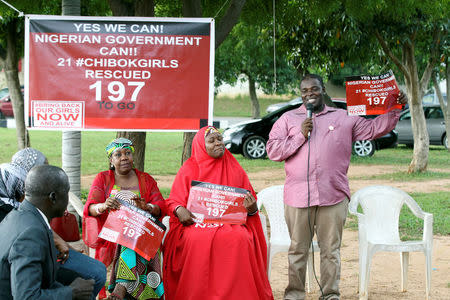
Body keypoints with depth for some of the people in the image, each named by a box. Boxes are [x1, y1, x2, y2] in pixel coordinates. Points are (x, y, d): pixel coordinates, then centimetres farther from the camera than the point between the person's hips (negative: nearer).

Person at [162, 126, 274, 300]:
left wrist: (252, 208, -7)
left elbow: (250, 205, 17)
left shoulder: (235, 169, 17)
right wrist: (179, 210, -13)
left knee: (240, 239, -33)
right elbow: (173, 201, 10)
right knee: (199, 239, -36)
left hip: (230, 222, 1)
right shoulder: (188, 169, 11)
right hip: (196, 221, -1)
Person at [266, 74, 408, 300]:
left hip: (333, 196, 0)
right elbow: (272, 150, 5)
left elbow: (374, 129, 14)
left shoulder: (344, 118, 14)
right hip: (298, 196, 0)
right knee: (297, 250, 3)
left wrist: (394, 110, 3)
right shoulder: (288, 119, 12)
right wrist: (300, 136, -5)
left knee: (331, 250, 3)